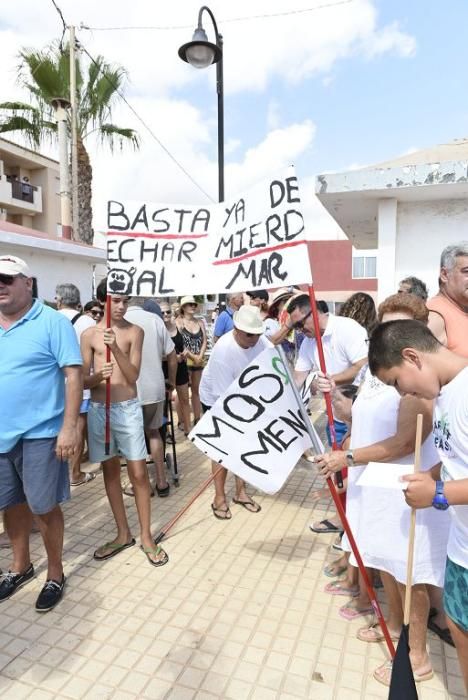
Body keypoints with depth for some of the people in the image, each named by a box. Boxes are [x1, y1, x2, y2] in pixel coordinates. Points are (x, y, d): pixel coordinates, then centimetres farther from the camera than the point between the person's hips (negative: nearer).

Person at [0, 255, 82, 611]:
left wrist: (69, 427, -19)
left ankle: (55, 575, 28)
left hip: (39, 434, -6)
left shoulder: (52, 322, -10)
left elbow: (74, 375, -14)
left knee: (44, 506, 6)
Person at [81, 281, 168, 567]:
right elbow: (83, 380, 0)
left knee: (139, 472, 0)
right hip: (99, 410, 2)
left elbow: (133, 376, -9)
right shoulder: (89, 335, 1)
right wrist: (98, 376, -21)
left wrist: (116, 348, -21)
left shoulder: (135, 331, -2)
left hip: (128, 409, -2)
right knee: (110, 471, 12)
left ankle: (146, 537, 16)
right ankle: (123, 534, 28)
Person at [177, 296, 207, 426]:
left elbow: (204, 341, 6)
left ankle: (197, 418, 24)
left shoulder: (200, 322, 10)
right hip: (184, 361, -5)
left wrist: (200, 356, -9)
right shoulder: (179, 322, -6)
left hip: (199, 361, 5)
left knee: (196, 390, 14)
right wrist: (192, 356, -13)